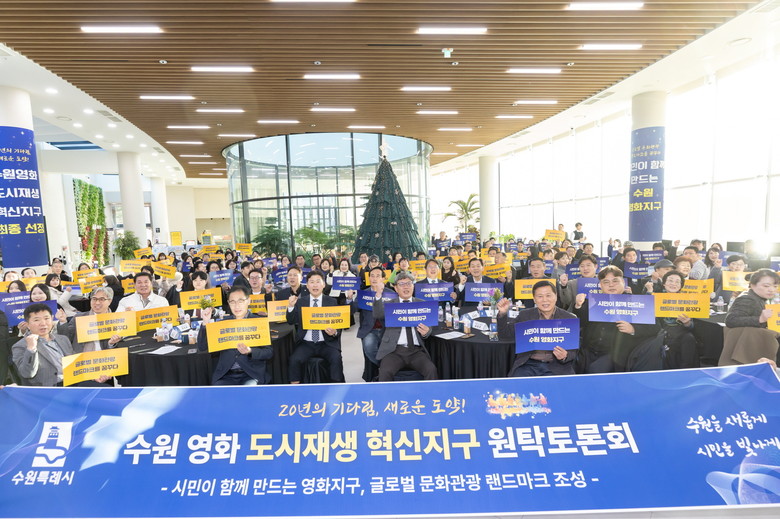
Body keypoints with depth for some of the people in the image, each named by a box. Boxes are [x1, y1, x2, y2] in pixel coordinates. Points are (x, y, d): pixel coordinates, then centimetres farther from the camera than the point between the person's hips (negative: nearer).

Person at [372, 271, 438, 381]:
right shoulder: (388, 304, 12)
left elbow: (428, 325, 13)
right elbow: (377, 315, -7)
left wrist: (426, 332, -10)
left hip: (416, 351, 1)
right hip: (394, 351, -1)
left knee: (432, 370, -24)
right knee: (385, 372, -28)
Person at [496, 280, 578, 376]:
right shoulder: (525, 315, 9)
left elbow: (573, 351, 6)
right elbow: (506, 335, 5)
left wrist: (564, 356, -18)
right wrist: (502, 314, -11)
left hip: (555, 367, -1)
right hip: (528, 365, 1)